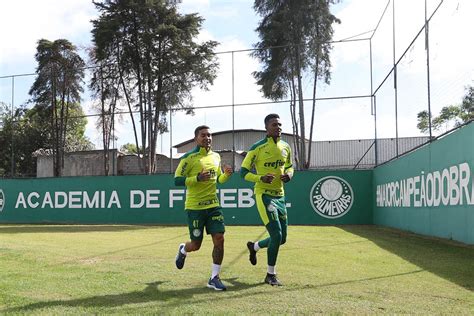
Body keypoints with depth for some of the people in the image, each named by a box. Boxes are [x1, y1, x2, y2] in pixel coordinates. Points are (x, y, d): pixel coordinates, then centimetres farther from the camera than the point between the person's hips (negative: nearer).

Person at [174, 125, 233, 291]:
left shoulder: (216, 156, 11)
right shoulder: (189, 157, -8)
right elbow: (177, 180, -11)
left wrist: (226, 175, -1)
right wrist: (198, 178, -24)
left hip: (213, 204, 5)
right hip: (195, 207, -5)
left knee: (219, 239, -6)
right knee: (196, 245, 3)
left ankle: (214, 278, 6)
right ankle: (183, 250, 40)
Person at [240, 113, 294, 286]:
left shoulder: (286, 147, 6)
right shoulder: (257, 148, -11)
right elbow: (243, 172, -7)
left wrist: (289, 175, -2)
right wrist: (261, 178, -24)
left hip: (280, 195, 7)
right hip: (264, 195, -7)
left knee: (282, 238, 11)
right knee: (276, 234, -14)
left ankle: (254, 247, 40)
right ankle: (271, 275, 4)